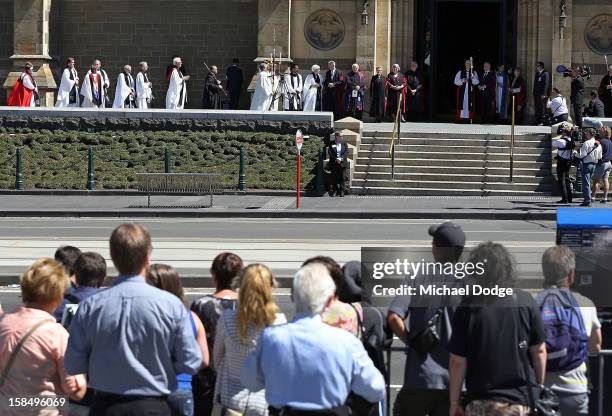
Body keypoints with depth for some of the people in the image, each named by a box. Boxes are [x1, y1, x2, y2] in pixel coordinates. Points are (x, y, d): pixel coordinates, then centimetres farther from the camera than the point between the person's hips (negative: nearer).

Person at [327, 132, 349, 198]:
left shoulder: (344, 143, 9)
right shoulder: (331, 144, 4)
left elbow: (346, 152, 1)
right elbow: (330, 152, -4)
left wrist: (341, 158, -13)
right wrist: (336, 159, -15)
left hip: (343, 163, 1)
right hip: (334, 164, -1)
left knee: (343, 178, -3)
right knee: (334, 178, 1)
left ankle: (342, 191, 3)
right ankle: (334, 191, 10)